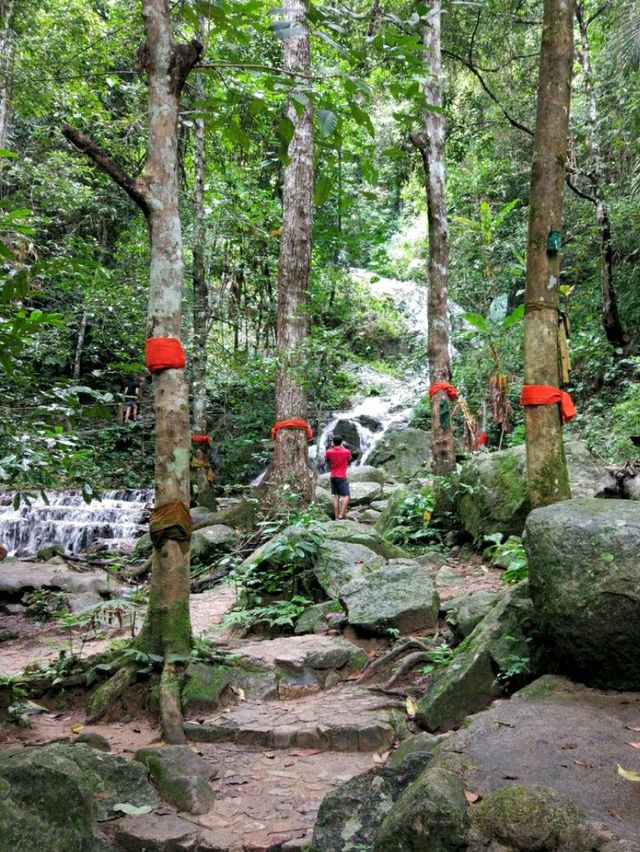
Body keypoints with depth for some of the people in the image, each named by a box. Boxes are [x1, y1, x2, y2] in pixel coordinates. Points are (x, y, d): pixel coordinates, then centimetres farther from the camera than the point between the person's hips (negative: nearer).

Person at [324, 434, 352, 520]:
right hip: (342, 477, -4)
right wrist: (343, 447, 17)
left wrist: (330, 448, 19)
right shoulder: (347, 452, -8)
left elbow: (325, 459, 20)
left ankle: (336, 517, 7)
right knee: (346, 496, -4)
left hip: (333, 476, 5)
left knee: (336, 496, 8)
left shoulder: (329, 452, -2)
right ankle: (340, 516, -16)